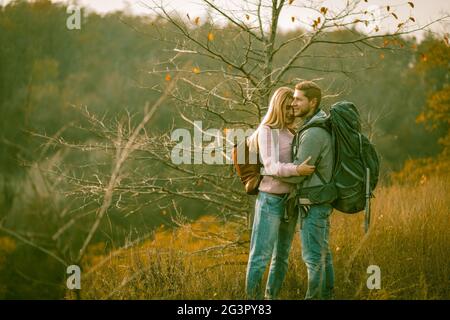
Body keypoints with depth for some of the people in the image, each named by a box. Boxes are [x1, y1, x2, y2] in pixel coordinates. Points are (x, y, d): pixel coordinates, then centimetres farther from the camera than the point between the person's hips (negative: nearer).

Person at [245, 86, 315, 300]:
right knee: (260, 255, -8)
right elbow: (271, 167, -22)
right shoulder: (267, 132, -9)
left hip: (289, 200, 8)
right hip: (271, 200, -8)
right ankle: (253, 298, -5)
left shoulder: (289, 133, 13)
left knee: (282, 256, 11)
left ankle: (271, 297, 19)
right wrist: (297, 170, -37)